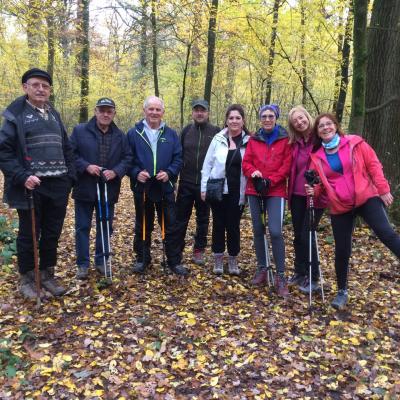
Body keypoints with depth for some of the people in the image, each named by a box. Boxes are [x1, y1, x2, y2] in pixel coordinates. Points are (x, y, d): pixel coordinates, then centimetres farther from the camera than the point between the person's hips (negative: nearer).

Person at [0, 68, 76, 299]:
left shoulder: (54, 115, 15)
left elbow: (67, 149, 18)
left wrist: (70, 177, 8)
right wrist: (21, 177, -19)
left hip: (58, 186, 5)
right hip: (31, 187, -5)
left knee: (52, 234, 11)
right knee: (29, 235, 7)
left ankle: (48, 276, 26)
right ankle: (27, 279, 23)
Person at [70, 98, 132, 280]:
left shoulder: (120, 136, 7)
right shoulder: (80, 131, -2)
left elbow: (127, 158, 5)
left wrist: (115, 172, -12)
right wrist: (86, 166, -19)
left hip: (109, 190, 3)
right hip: (85, 188, -2)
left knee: (105, 227, 12)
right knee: (82, 227, 5)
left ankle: (101, 260, 27)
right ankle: (82, 264, 17)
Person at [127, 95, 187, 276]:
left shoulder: (171, 134, 5)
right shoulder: (134, 133, 1)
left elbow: (178, 158, 3)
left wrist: (169, 173, -14)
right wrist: (136, 173, -17)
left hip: (165, 187, 1)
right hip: (142, 187, 0)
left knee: (170, 226, 4)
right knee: (143, 226, 13)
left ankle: (175, 261, 16)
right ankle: (142, 259, 28)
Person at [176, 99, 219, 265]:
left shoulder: (216, 132, -1)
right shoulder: (186, 131, 5)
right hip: (186, 183, 1)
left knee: (203, 219, 10)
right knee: (181, 218, 7)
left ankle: (199, 251, 23)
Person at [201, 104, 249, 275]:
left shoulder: (249, 141, -1)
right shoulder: (218, 139, 0)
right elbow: (207, 164, 3)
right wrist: (204, 187, -1)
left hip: (237, 192, 0)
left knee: (233, 226, 8)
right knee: (218, 224, 10)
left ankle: (233, 260, 23)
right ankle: (218, 259, 23)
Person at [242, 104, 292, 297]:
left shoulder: (285, 139, 3)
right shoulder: (253, 139, 11)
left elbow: (287, 165, -3)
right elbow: (246, 162, 7)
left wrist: (270, 180, -14)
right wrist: (253, 172, -14)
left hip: (275, 190, -4)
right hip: (254, 190, 4)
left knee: (275, 231, -15)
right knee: (258, 230, 8)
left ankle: (280, 276, -4)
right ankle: (262, 269, 22)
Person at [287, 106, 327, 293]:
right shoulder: (294, 143, 8)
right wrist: (290, 191, 8)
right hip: (297, 195, 6)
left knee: (306, 236, -4)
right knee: (298, 236, 11)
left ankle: (313, 278, 11)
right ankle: (300, 273, 26)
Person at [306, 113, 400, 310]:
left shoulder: (354, 143, -1)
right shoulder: (316, 157, 4)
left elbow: (373, 165, 0)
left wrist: (383, 190, -6)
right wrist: (314, 190, -10)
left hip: (367, 197, -1)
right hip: (340, 207, 2)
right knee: (342, 251, 4)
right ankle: (342, 291, 21)